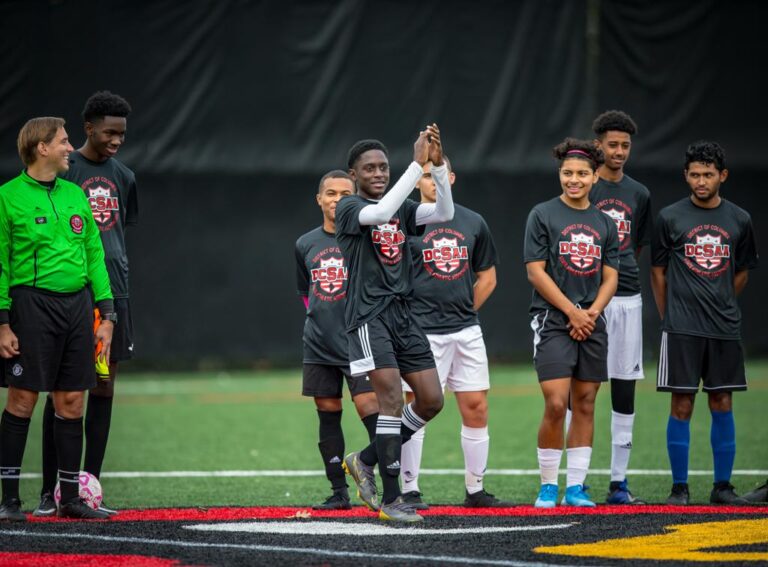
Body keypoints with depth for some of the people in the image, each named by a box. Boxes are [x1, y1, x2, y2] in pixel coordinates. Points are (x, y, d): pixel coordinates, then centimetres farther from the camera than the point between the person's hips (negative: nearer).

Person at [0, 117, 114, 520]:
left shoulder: (75, 196, 14)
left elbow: (94, 255, 17)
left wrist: (106, 313, 11)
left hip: (77, 303, 6)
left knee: (71, 403, 6)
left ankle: (70, 498, 11)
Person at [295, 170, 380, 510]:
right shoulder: (305, 245, 11)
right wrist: (320, 319, 14)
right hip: (319, 348, 5)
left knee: (371, 412, -13)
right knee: (328, 416, 7)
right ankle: (339, 492, 14)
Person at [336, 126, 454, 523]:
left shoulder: (403, 210, 15)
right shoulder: (348, 209, -4)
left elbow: (445, 213, -1)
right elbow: (381, 212, -25)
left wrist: (438, 164, -13)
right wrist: (417, 164, -26)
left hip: (403, 316, 7)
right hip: (368, 316, -7)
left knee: (431, 401, 3)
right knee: (392, 399, -14)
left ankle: (365, 460, 20)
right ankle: (390, 500, -9)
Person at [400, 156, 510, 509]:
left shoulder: (473, 223, 11)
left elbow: (487, 277, 19)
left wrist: (465, 310, 11)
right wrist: (405, 316, -4)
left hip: (466, 331, 4)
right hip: (420, 333, -4)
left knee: (476, 409, 4)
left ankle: (475, 490, 14)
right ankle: (410, 491, 1)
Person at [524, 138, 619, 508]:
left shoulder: (604, 224, 12)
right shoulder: (543, 215, -1)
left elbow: (610, 278, 11)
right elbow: (536, 272, -6)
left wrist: (591, 313, -7)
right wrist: (572, 312, -11)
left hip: (591, 324, 5)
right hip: (552, 321, -5)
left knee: (585, 405, 5)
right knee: (556, 404, -13)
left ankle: (575, 487, 10)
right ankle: (548, 486, -1)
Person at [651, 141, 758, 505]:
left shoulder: (739, 220, 6)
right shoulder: (670, 218, 0)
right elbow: (658, 271, 6)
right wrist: (670, 319, 7)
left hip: (724, 329, 3)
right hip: (682, 331, -2)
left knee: (722, 405, 5)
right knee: (681, 406, -2)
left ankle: (722, 487, 12)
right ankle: (679, 487, 3)